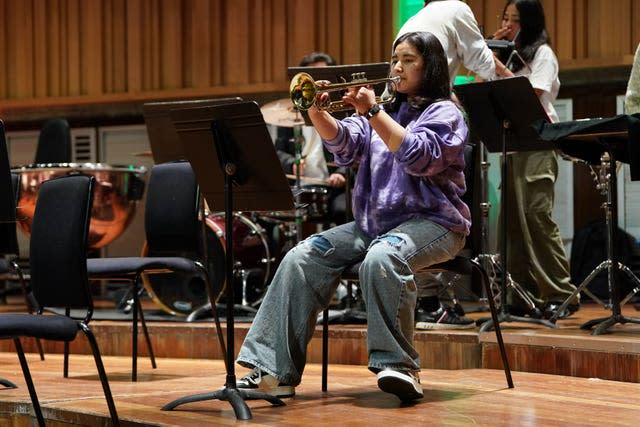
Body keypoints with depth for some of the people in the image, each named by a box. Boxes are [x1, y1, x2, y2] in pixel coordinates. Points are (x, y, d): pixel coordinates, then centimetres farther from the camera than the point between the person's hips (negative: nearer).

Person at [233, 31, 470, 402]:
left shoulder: (444, 112, 2)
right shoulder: (382, 109, 20)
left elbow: (419, 158, -18)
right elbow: (344, 143, 2)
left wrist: (372, 111, -21)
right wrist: (315, 110, -17)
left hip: (430, 222, -6)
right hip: (373, 222, 6)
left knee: (381, 258, -38)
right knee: (301, 258, -14)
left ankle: (400, 366, -33)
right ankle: (275, 372, -18)